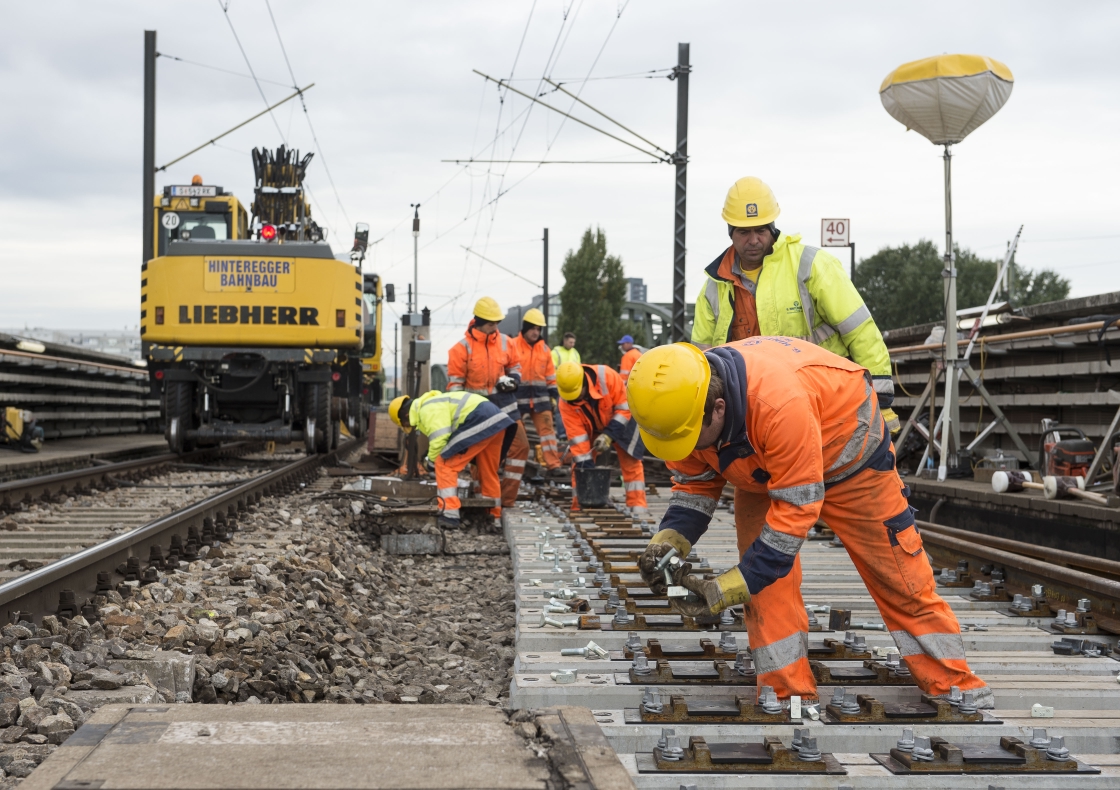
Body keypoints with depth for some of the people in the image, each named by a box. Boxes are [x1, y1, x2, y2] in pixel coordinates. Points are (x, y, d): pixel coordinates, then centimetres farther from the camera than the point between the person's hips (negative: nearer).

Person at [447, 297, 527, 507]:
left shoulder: (504, 342, 3)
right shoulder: (463, 348, -9)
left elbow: (514, 365, 18)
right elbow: (455, 383, -6)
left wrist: (512, 379, -5)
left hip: (504, 403, 4)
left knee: (520, 445, -4)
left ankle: (506, 498, 1)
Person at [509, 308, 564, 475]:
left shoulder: (544, 348, 10)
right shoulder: (512, 345, -4)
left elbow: (550, 374, 15)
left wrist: (554, 394, 9)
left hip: (540, 395, 3)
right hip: (518, 395, -3)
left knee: (547, 428, -3)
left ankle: (553, 464, -4)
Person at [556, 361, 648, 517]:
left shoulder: (607, 376, -37)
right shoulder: (565, 401, -29)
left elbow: (626, 407, -27)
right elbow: (576, 434, -26)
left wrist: (609, 434, -32)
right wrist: (585, 463, -29)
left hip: (620, 422, -2)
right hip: (589, 428, 2)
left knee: (630, 462, -10)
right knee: (578, 464, -8)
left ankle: (638, 506, -7)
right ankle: (578, 506, 0)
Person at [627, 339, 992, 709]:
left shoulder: (780, 402, -48)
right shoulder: (680, 403, -27)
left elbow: (796, 507, -40)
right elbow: (693, 483, -9)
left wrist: (730, 588, -39)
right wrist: (669, 541, -28)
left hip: (849, 449, -5)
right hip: (765, 468, 5)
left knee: (898, 575, 3)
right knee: (764, 576, -9)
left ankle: (953, 686, 17)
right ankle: (788, 695, -1)